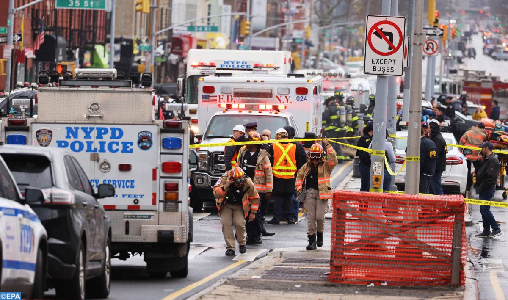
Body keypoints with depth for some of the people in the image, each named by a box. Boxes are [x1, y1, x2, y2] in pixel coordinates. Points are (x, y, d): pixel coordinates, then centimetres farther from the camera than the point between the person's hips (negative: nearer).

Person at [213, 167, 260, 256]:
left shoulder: (248, 183, -18)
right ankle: (230, 247, -14)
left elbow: (255, 198, -2)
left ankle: (242, 243, 5)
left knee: (239, 223, -23)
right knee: (225, 222, -22)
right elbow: (216, 194, -29)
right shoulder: (224, 180, -23)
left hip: (239, 206, 0)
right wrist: (225, 187, -44)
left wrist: (253, 212, 2)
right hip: (226, 205, 0)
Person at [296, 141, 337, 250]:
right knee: (310, 217, -1)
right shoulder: (306, 167, 14)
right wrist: (299, 187, 13)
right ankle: (312, 240, 3)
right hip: (309, 193, 3)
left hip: (322, 193, -3)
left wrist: (328, 146, -15)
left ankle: (320, 233, 20)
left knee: (320, 216, -9)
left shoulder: (325, 166, 4)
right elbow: (299, 176, 28)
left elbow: (333, 160, -14)